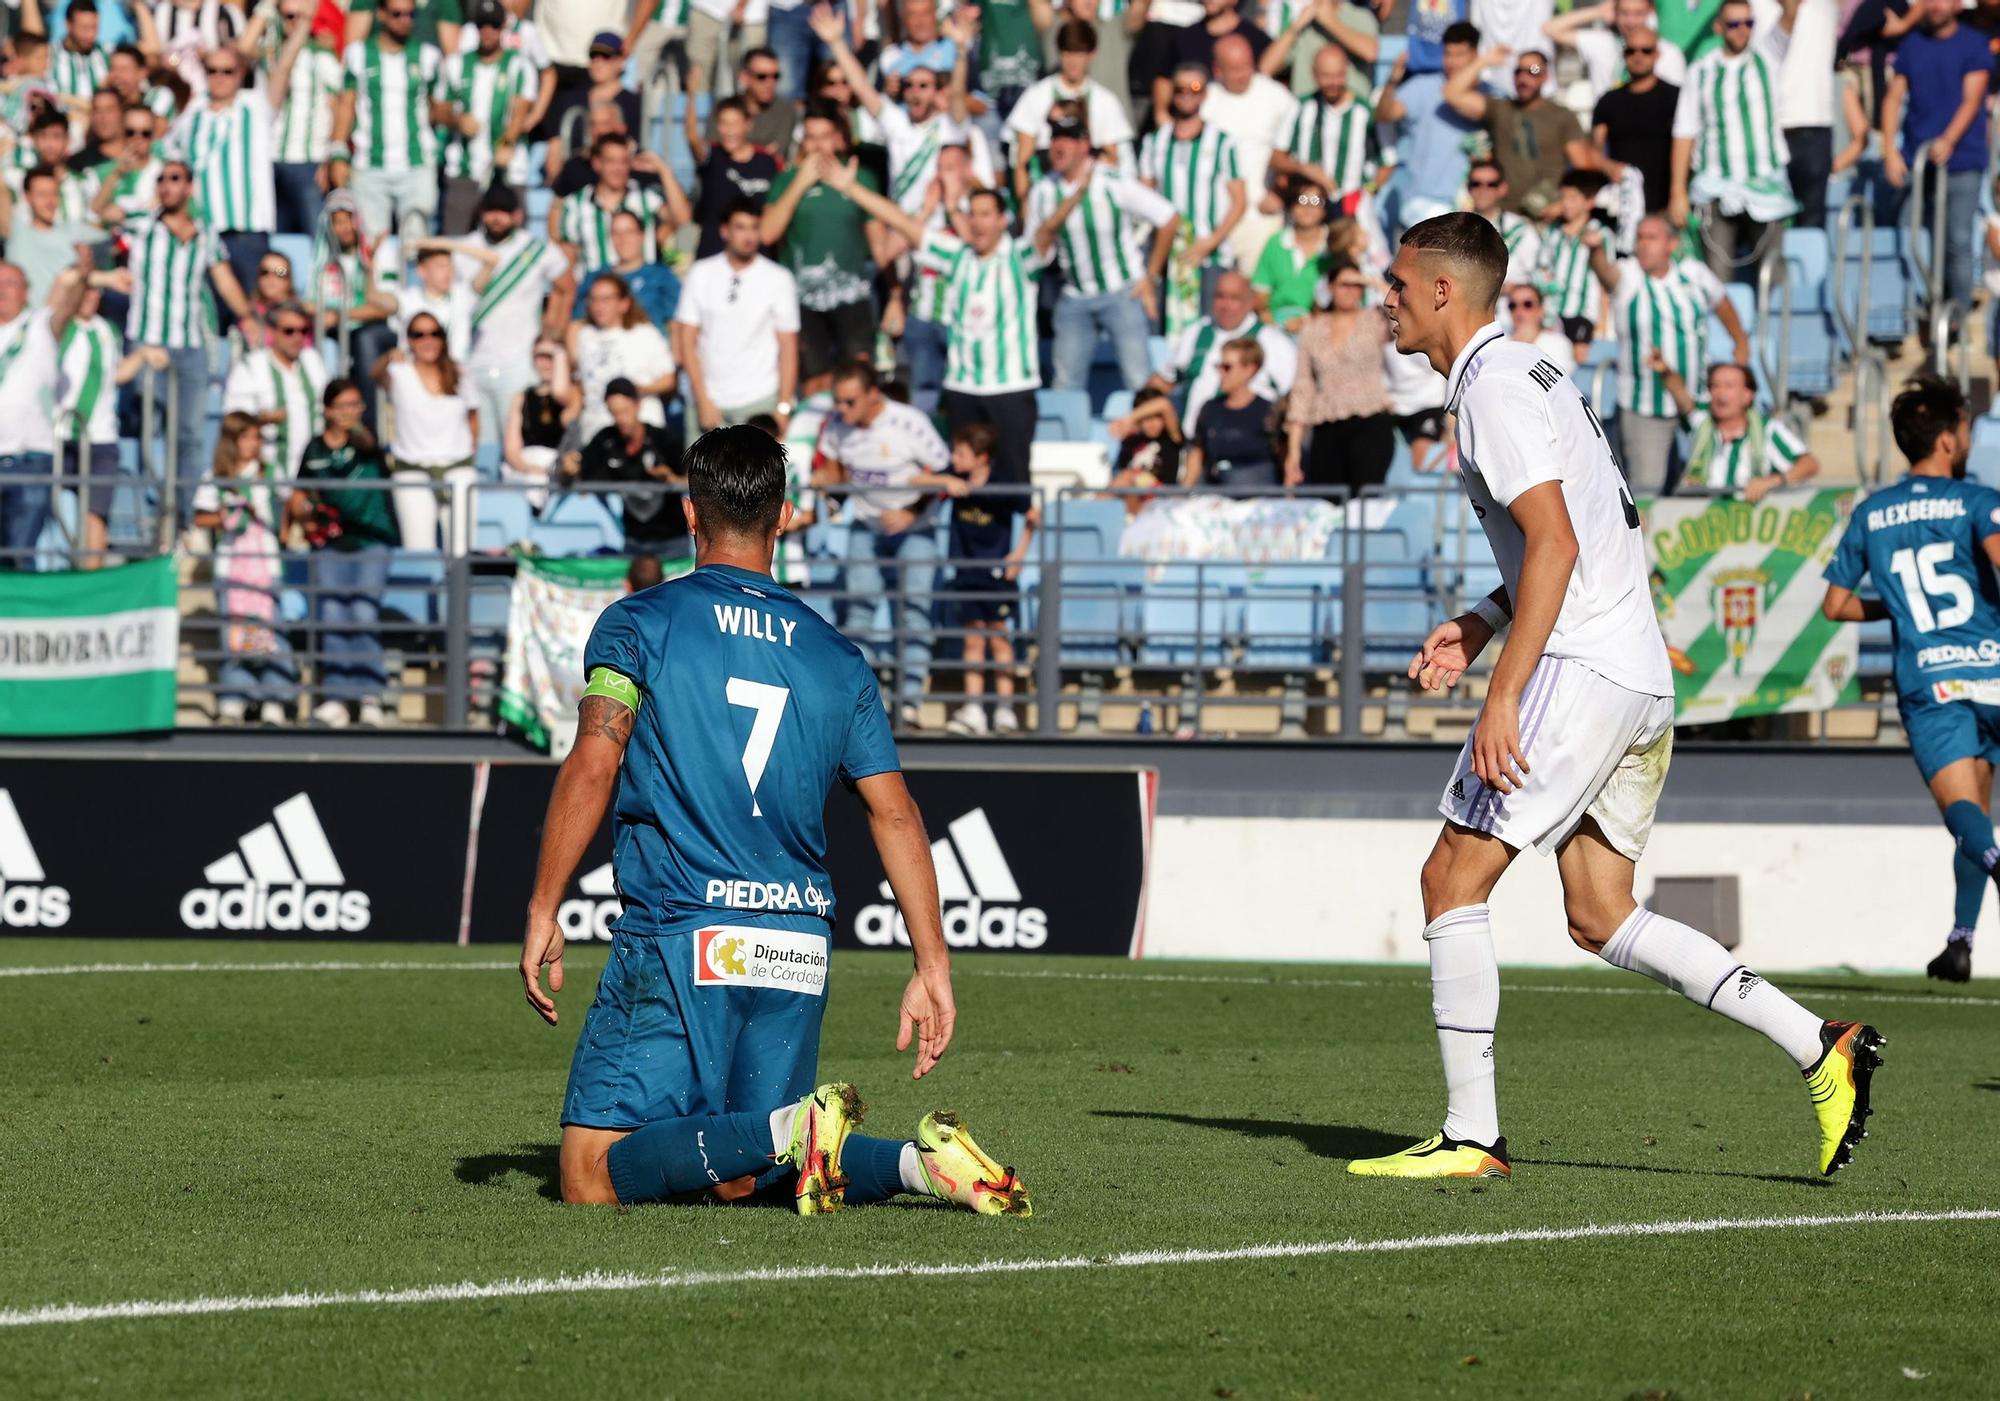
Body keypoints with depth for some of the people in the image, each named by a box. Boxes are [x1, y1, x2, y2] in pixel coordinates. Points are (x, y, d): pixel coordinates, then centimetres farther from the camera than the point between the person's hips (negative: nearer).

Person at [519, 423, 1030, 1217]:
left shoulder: (638, 624, 1)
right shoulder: (836, 658, 13)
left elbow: (593, 765, -11)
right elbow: (894, 811, 8)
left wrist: (541, 913, -7)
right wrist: (932, 966, 9)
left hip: (683, 940, -5)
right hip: (800, 943, 5)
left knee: (595, 1178, -4)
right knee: (738, 1177, 14)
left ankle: (789, 1132, -25)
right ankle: (918, 1159, -11)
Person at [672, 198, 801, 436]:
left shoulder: (779, 280, 1)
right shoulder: (700, 274, 5)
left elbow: (788, 347, 1)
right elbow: (687, 340, 4)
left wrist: (784, 407, -6)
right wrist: (703, 400, -3)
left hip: (760, 400, -2)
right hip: (709, 400, 2)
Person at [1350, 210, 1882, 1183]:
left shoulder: (1495, 385, -10)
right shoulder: (1531, 374, 21)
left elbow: (1556, 543, -20)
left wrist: (1502, 697, -23)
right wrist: (1481, 623, 17)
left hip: (1577, 669, -10)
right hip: (1640, 678, 10)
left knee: (1453, 878, -5)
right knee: (1601, 919, 10)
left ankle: (1471, 1134, -5)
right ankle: (1820, 1048, 3)